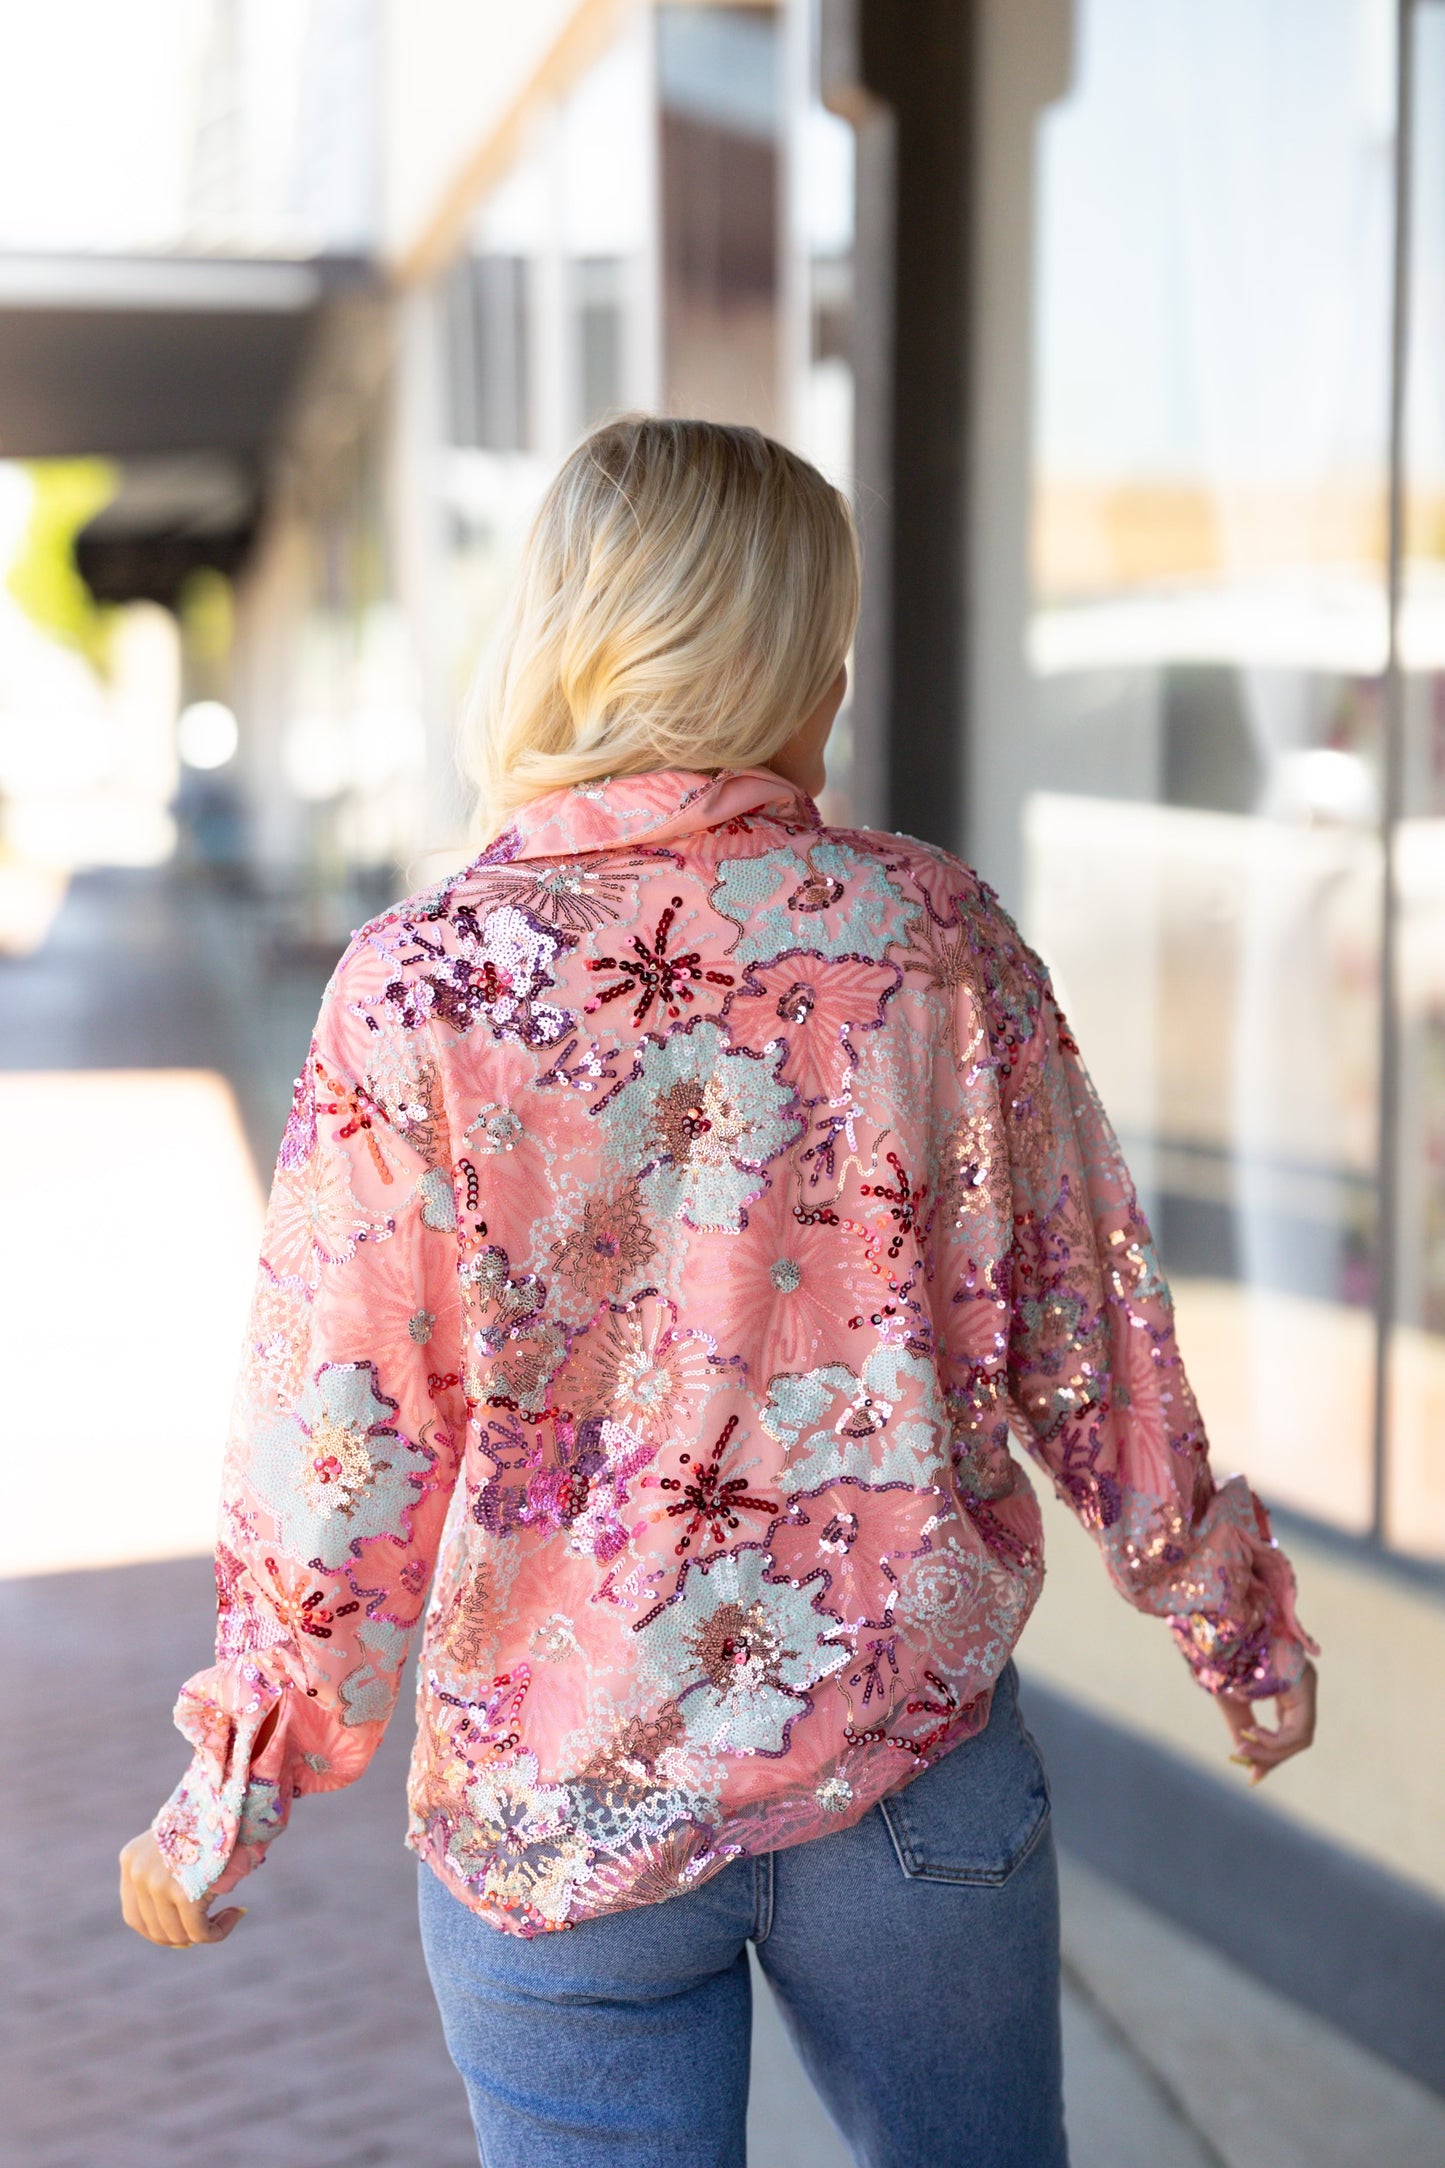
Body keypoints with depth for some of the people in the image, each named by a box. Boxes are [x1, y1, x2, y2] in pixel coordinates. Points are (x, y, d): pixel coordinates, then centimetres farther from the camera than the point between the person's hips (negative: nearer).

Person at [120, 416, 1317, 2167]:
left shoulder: (418, 989, -12)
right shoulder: (937, 939, -7)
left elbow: (342, 1447, -10)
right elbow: (1089, 1342, -1)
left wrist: (229, 1800, 3)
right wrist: (1235, 1618, 15)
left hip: (553, 1811, -1)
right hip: (915, 1762, 2)